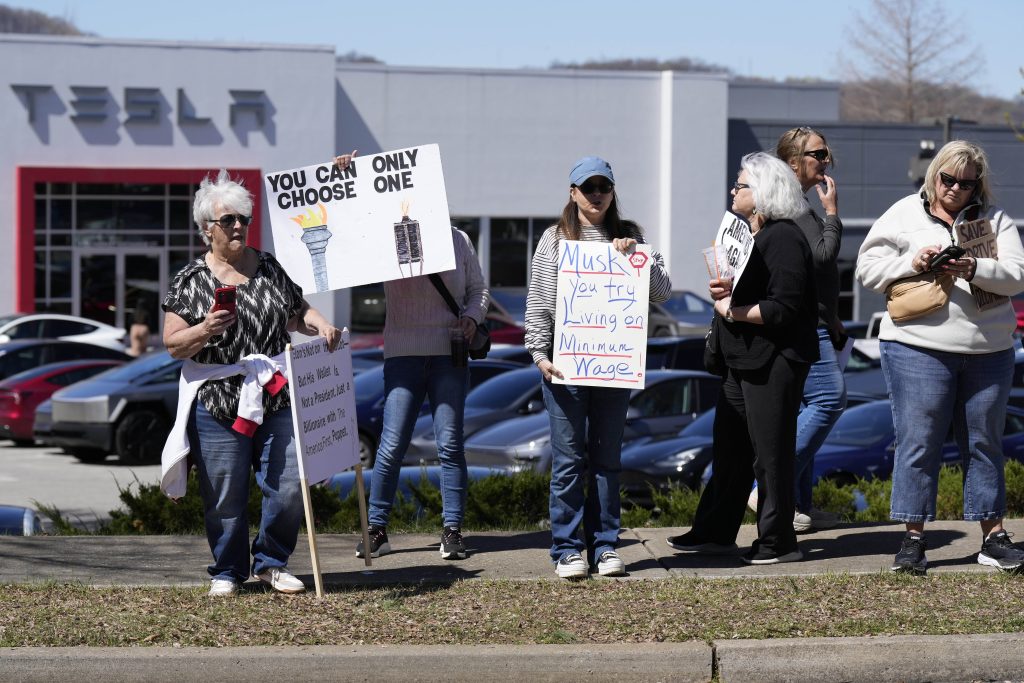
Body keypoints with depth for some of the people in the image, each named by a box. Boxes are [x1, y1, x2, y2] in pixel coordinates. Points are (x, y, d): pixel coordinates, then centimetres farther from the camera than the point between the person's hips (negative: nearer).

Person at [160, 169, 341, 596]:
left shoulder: (270, 268, 12)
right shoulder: (191, 281, 1)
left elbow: (296, 312, 21)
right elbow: (172, 345, -2)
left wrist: (320, 325, 0)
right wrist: (205, 330, -20)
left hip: (276, 399, 3)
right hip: (217, 405, -3)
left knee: (289, 486, -3)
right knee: (224, 497, 0)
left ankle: (270, 562, 17)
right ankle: (227, 572, 19)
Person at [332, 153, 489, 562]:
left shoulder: (457, 241, 8)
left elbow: (479, 290, 14)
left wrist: (472, 317, -6)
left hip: (450, 355, 1)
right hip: (403, 355, -1)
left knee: (450, 444, 0)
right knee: (392, 445, -4)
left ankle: (452, 530, 5)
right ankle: (376, 530, 5)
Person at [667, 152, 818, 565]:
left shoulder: (783, 239, -16)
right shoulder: (749, 235, 17)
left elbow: (783, 309, -22)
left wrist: (733, 311, -13)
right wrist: (723, 291, 5)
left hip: (775, 362, -11)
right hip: (744, 361, 11)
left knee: (769, 452, -4)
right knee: (728, 447, 15)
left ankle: (777, 542, 4)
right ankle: (714, 533, 23)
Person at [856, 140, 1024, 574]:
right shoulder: (904, 216, 5)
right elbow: (868, 269, 2)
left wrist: (973, 269, -18)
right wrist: (911, 264, -14)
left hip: (988, 349, 2)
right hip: (920, 347, -2)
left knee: (984, 442, 9)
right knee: (918, 441, -3)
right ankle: (913, 539, 3)